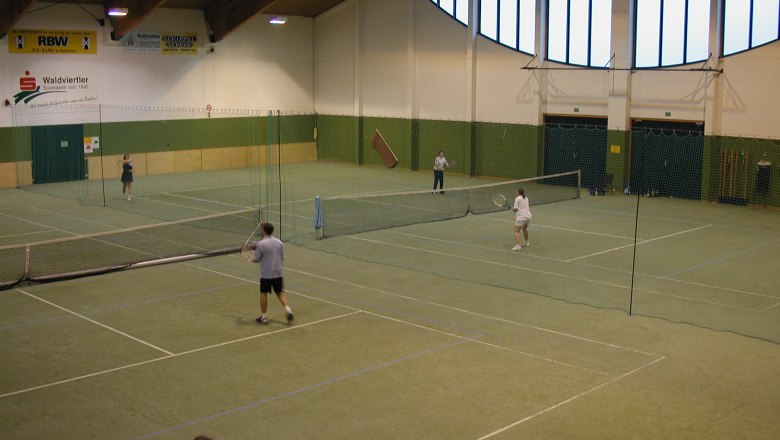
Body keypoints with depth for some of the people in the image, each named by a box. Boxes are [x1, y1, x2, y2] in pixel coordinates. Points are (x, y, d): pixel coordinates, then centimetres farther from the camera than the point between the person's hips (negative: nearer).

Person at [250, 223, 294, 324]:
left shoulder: (261, 244, -14)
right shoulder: (279, 242, 3)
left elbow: (256, 259, -8)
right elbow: (282, 258, 9)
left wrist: (252, 258, 14)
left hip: (266, 274, -4)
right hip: (278, 273, 4)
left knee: (263, 293, 9)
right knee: (280, 293, 14)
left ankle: (263, 317, 15)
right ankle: (288, 309, -4)